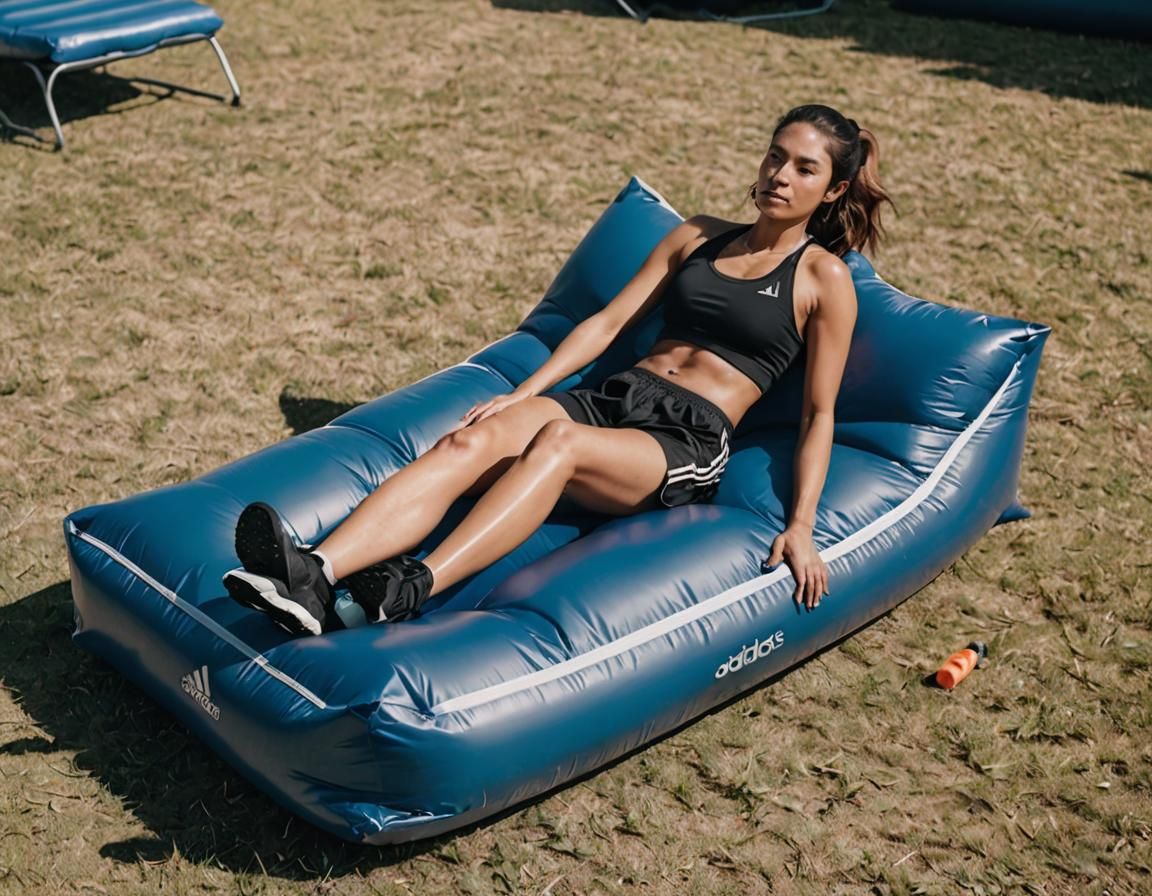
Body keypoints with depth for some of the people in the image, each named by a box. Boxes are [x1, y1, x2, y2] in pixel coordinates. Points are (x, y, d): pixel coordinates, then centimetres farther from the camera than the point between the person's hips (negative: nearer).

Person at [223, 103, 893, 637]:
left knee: (559, 440, -37)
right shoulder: (698, 237, 22)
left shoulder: (824, 277, 8)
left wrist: (801, 527, -10)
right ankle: (314, 578, -46)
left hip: (689, 446, -4)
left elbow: (819, 415, 3)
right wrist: (520, 395, 5)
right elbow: (608, 323, 17)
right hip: (614, 398, 4)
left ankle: (415, 588, -51)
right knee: (473, 441, -27)